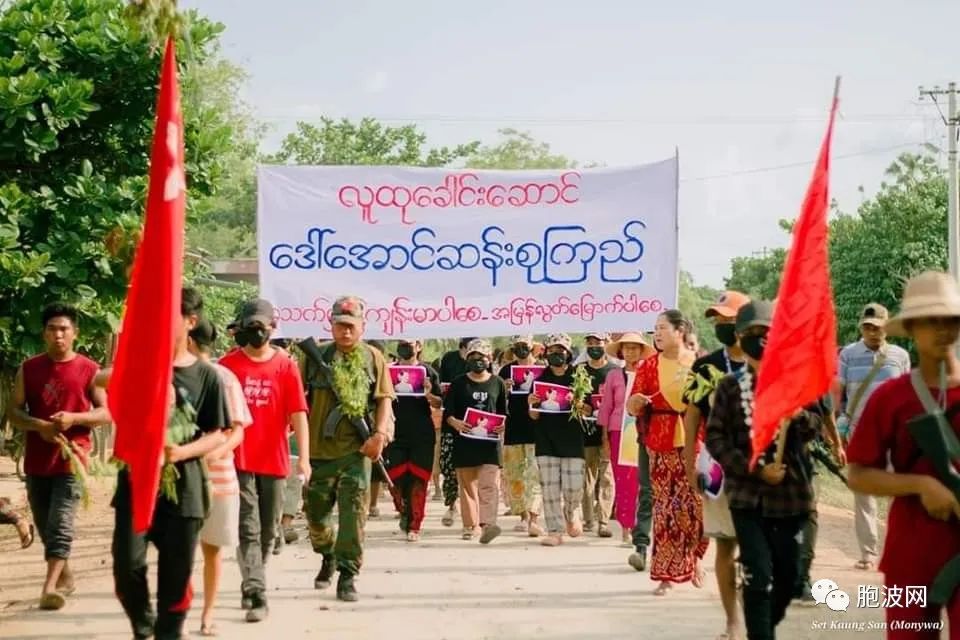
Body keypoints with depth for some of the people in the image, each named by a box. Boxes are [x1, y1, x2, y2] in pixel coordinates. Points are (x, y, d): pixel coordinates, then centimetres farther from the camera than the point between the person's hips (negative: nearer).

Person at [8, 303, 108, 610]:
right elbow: (14, 412, 3)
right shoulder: (28, 369, 5)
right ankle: (64, 576, 30)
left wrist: (74, 418, -18)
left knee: (61, 524, -14)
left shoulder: (89, 370, -1)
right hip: (36, 460, 4)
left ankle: (49, 588, -21)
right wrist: (39, 425, -16)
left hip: (71, 459, -4)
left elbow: (105, 413, 0)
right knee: (45, 526, 12)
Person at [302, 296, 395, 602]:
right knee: (316, 512, 11)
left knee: (353, 512, -6)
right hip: (320, 448, 1)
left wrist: (379, 433, -10)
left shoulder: (373, 358, 5)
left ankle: (347, 575, 0)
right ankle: (329, 557, 38)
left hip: (356, 449, -1)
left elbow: (384, 399, 4)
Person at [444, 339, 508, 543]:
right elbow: (447, 413, 4)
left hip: (489, 441, -1)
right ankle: (470, 525, 13)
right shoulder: (459, 383, 6)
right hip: (465, 440, 1)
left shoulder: (497, 383, 8)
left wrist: (502, 425, -6)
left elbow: (503, 412, 15)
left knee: (489, 484, -13)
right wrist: (456, 423, -17)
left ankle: (487, 523, -22)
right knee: (467, 485, 5)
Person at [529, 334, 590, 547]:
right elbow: (534, 416, 8)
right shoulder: (540, 379, 7)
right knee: (550, 487, -2)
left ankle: (570, 514, 27)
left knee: (573, 487, -5)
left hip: (572, 439, -1)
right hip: (546, 440, 1)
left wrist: (580, 408, -16)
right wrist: (532, 404, -13)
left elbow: (588, 411, 5)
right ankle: (554, 531, 5)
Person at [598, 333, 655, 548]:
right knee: (623, 480, 0)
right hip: (619, 431, 1)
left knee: (641, 482, -6)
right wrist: (605, 433, 6)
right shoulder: (614, 375, 8)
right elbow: (606, 406, 9)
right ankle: (626, 527, 5)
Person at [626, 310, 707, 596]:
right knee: (666, 506, 0)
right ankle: (667, 573, 5)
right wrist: (636, 402, -17)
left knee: (696, 503, 0)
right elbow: (633, 407, 4)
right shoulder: (649, 366, 5)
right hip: (661, 443, 1)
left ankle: (693, 557, 26)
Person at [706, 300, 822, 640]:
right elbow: (715, 437, -4)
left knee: (787, 576, 12)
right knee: (759, 576, -11)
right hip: (748, 494, -2)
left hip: (791, 492, 2)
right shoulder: (730, 385, -1)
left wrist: (799, 415, -21)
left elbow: (814, 427, 3)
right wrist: (755, 470, -14)